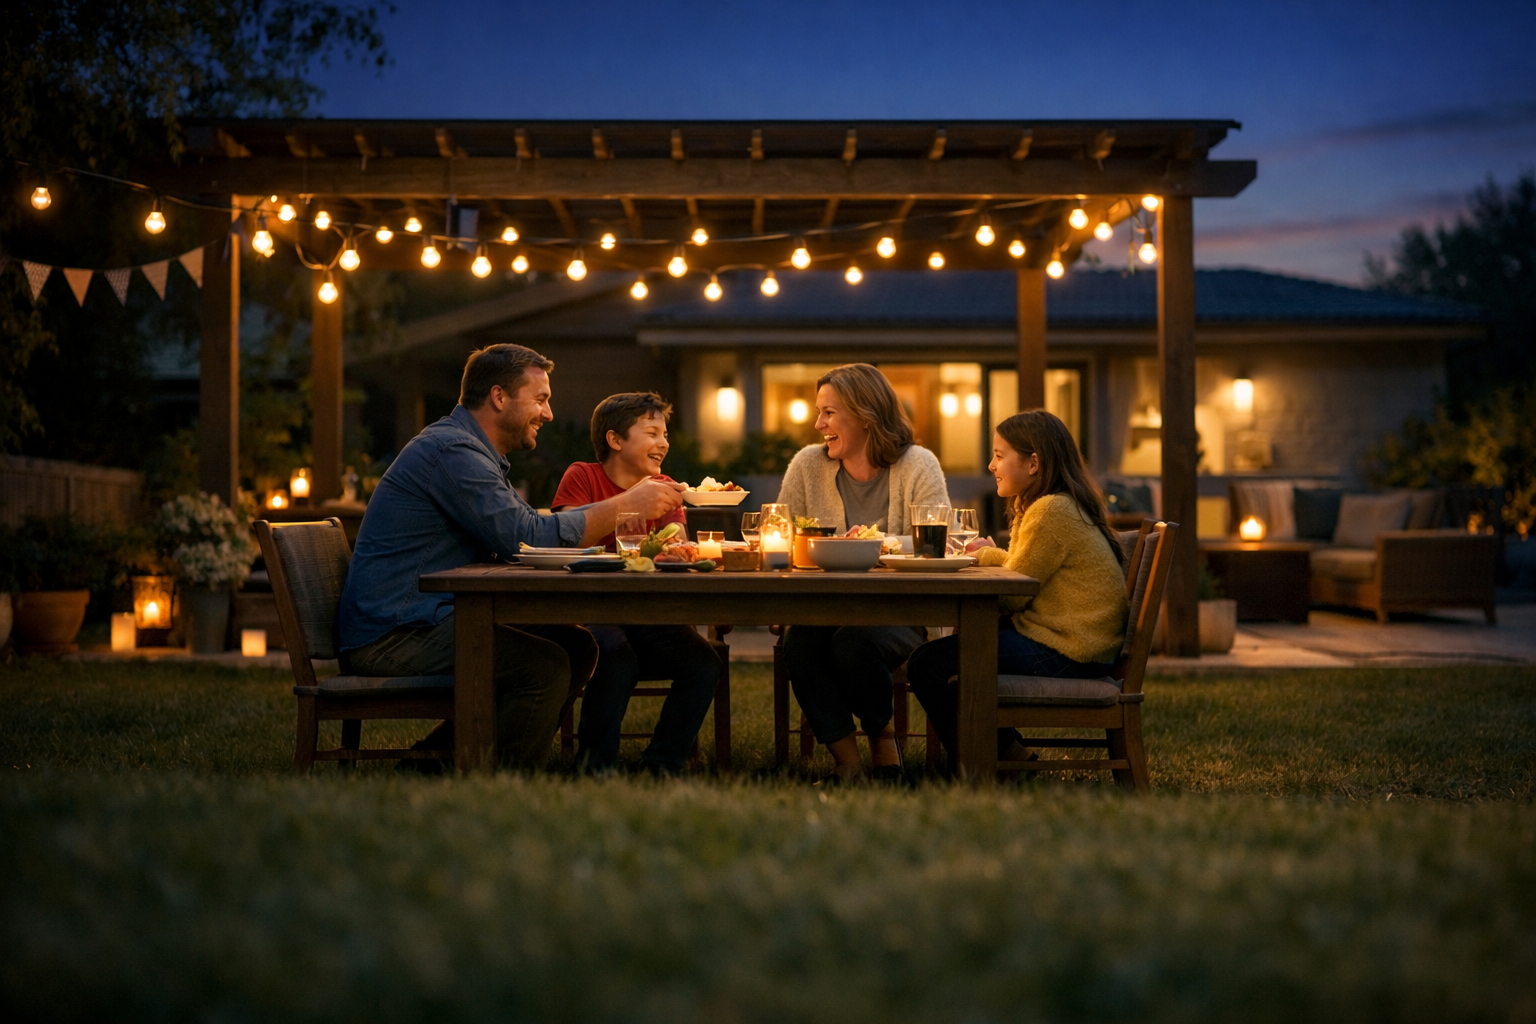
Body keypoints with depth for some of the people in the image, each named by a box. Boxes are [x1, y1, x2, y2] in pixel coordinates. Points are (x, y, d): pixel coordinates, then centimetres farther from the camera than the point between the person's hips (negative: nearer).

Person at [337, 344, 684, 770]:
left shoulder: (472, 451, 20)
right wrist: (626, 505, -14)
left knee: (577, 647, 3)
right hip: (392, 636, -11)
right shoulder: (451, 450, -15)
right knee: (545, 665, -24)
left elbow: (529, 532, 17)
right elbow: (528, 537, -21)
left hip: (432, 619, 11)